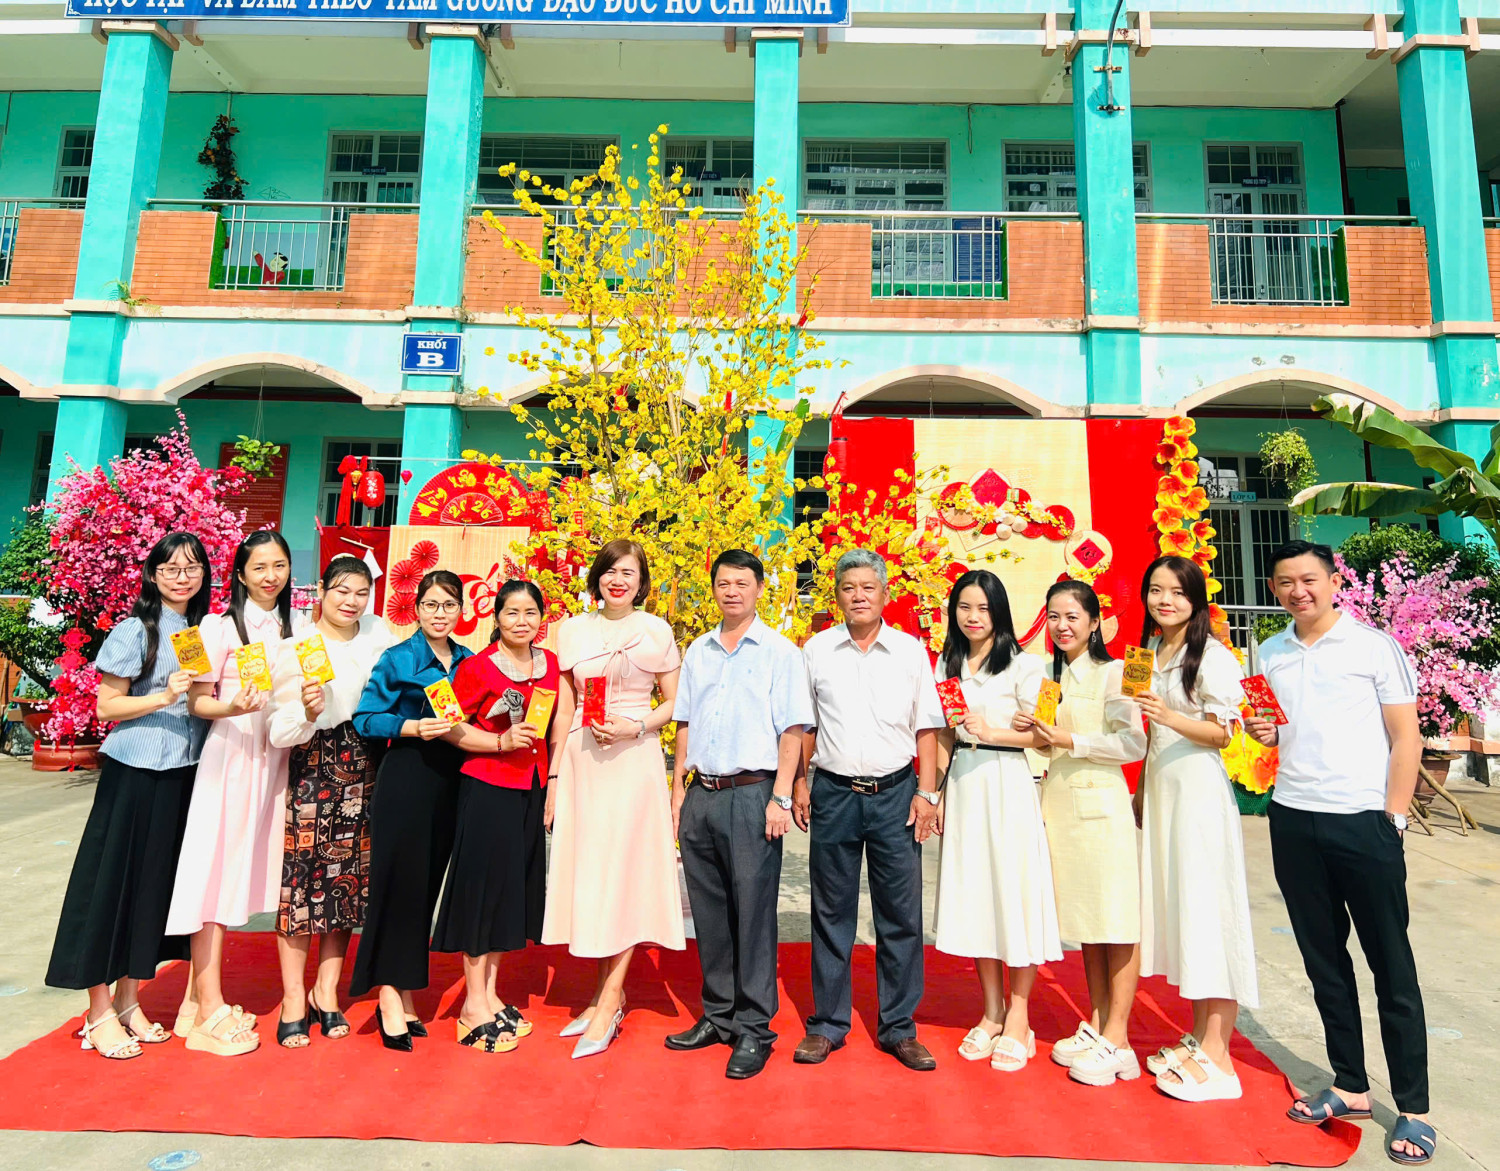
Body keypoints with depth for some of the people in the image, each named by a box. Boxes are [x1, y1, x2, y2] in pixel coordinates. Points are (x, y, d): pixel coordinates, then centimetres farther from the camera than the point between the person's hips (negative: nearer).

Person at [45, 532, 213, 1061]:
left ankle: (128, 1001, 27)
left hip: (186, 775, 5)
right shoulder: (135, 630, -7)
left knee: (160, 885, 12)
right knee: (117, 883, 3)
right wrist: (165, 696, -22)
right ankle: (98, 1014, 17)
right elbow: (107, 706, -9)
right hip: (136, 776, -5)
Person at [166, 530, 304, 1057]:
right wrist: (232, 707, -24)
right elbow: (197, 702, -5)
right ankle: (210, 1011, 8)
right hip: (230, 755, -5)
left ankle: (198, 998, 22)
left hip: (272, 758, 6)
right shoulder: (221, 626, -4)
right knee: (217, 870, -2)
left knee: (239, 871, 10)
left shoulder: (289, 628, 13)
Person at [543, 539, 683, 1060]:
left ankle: (607, 1004, 9)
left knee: (624, 872, -2)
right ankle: (609, 996, 21)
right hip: (583, 759, 3)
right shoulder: (572, 630, 9)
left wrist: (637, 727, -12)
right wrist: (554, 774, 7)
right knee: (587, 871, 6)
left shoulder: (656, 631, 1)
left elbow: (674, 703, 5)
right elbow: (564, 709, 10)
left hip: (634, 759, -3)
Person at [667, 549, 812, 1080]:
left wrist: (780, 799, -12)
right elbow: (685, 724, 16)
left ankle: (754, 1029, 14)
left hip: (751, 794, -5)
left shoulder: (780, 652, -1)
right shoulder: (697, 651, 14)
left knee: (753, 912, 1)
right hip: (701, 795, 5)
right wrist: (678, 789, 11)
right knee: (709, 912, 12)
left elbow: (792, 731, -5)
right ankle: (718, 1016, 27)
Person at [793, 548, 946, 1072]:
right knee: (831, 914, 9)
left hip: (896, 793, 0)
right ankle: (827, 1024, 24)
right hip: (833, 793, 0)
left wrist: (926, 793, 0)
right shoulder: (816, 650, 4)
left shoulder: (911, 651, 4)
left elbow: (926, 726, 6)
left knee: (901, 915, 6)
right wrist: (798, 782, 3)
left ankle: (898, 1028, 23)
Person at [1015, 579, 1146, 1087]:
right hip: (1059, 802, 6)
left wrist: (1071, 741, -16)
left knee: (1117, 919, -1)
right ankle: (1097, 1022, 23)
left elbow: (1133, 743, -13)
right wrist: (1035, 734, 3)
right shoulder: (1050, 677, 15)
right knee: (1084, 918, 12)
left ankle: (1117, 1039, 7)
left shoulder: (1111, 672, -5)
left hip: (1100, 802, -6)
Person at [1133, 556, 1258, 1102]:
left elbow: (1221, 733, -10)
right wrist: (1141, 789, 18)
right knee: (1172, 907, 9)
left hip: (1199, 787, -7)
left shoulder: (1213, 657, -9)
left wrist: (1172, 716, -26)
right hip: (1160, 785, 7)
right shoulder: (1149, 652, 12)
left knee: (1206, 908, -4)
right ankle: (1198, 1037, 21)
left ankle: (1217, 1056, 5)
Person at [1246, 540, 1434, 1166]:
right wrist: (1261, 731, -4)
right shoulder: (1268, 655, 9)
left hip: (1363, 821, -4)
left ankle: (1413, 1108, 17)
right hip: (1293, 821, 4)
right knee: (1324, 959, 12)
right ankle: (1350, 1086, 26)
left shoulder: (1374, 645, -2)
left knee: (1391, 967, 4)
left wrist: (1392, 817, -9)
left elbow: (1406, 738, -3)